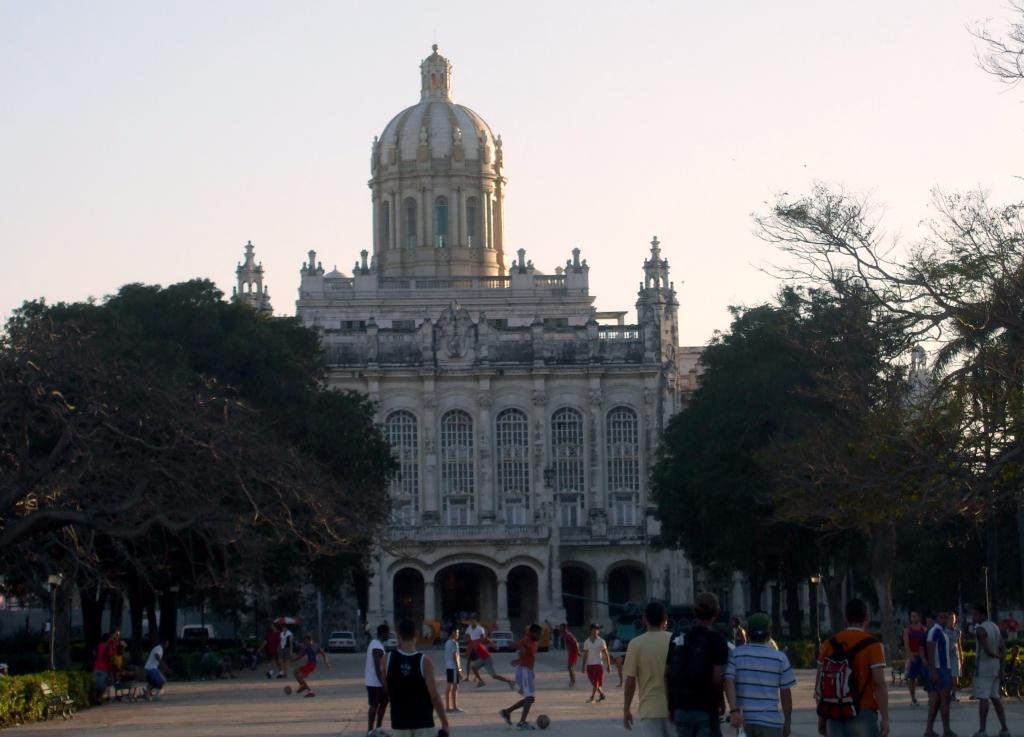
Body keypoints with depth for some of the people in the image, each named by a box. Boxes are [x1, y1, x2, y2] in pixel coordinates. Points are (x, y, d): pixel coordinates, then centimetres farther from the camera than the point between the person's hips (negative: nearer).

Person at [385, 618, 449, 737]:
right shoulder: (424, 662, -12)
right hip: (423, 723, -2)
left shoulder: (388, 660, -4)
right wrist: (445, 724, -4)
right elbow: (434, 696, -12)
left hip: (400, 723, 2)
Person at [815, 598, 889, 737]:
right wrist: (885, 718, -11)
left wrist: (821, 716, 15)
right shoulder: (872, 645, -9)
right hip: (863, 714, -4)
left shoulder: (830, 644, 5)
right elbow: (879, 684, -14)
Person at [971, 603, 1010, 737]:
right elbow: (1003, 648, 12)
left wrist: (996, 655, -3)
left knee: (983, 698, -7)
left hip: (983, 667, -8)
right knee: (995, 698, 13)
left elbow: (987, 650, -23)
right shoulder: (995, 627, 12)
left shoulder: (980, 629, -15)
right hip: (995, 666, 8)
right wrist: (1001, 668, 12)